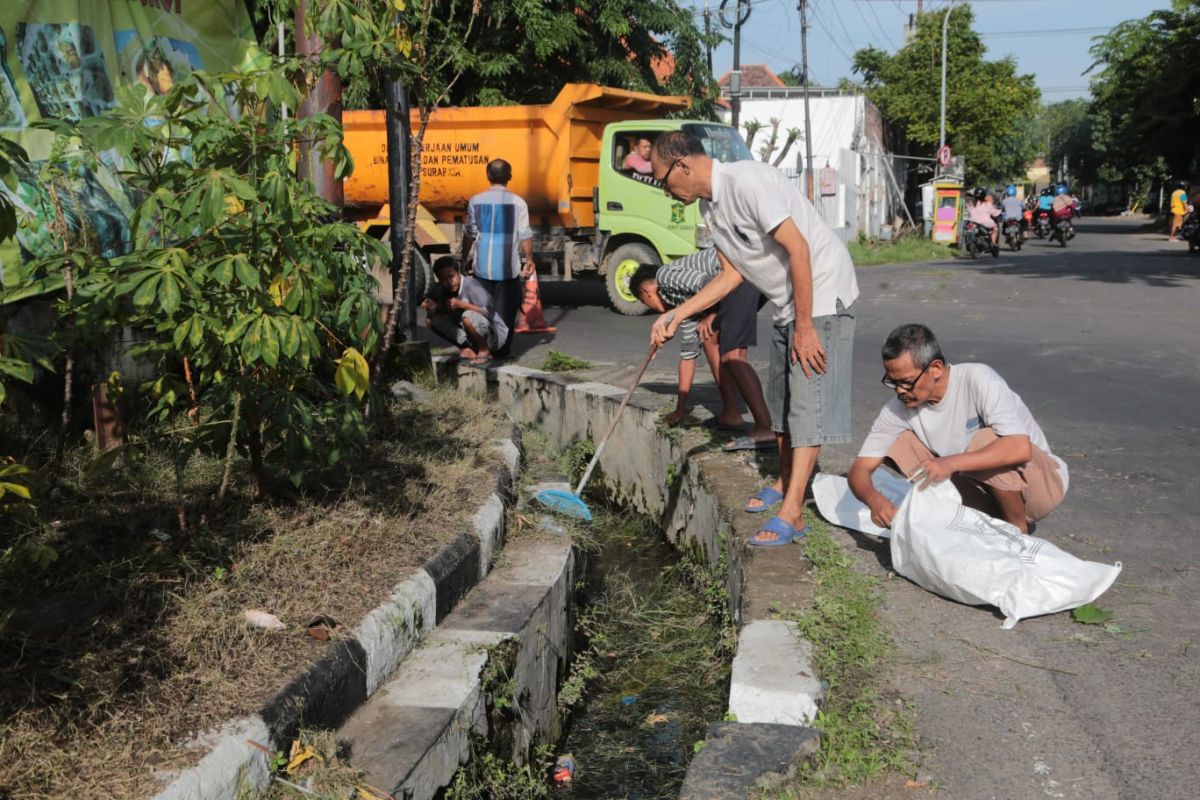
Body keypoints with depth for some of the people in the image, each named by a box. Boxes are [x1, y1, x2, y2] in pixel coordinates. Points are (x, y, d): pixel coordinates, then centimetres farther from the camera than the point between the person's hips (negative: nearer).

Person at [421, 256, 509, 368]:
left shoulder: (471, 285, -23)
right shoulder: (440, 290, -3)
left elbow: (490, 312, -30)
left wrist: (461, 304, -31)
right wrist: (432, 307, -20)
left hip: (494, 332, -7)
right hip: (469, 333, 7)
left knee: (468, 316, -36)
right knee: (431, 320, -5)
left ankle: (484, 351, -11)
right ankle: (469, 348, 0)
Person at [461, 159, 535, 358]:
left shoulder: (476, 201, -1)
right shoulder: (518, 203, -5)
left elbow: (469, 234, 2)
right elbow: (525, 236, -2)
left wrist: (464, 259, 14)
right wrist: (529, 260, 11)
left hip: (483, 266, 1)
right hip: (509, 267, -1)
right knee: (506, 309, 8)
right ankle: (502, 349, 8)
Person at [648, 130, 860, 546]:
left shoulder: (747, 180, -24)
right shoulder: (713, 208, 6)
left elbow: (799, 249, -26)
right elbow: (732, 274, 10)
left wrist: (804, 327, -24)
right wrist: (677, 315, 2)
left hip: (822, 296, -10)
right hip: (787, 304, 10)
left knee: (807, 402, -10)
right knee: (781, 398, 16)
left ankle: (791, 513, -10)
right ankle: (785, 483, 33)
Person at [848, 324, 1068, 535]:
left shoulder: (977, 379, -25)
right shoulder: (899, 408, -12)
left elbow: (1021, 448, -37)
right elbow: (860, 468, -11)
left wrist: (951, 463, -48)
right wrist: (873, 497, -34)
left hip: (1043, 482, -5)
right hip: (984, 492, 5)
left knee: (985, 440, -34)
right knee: (903, 443, -12)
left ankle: (1018, 528, -10)